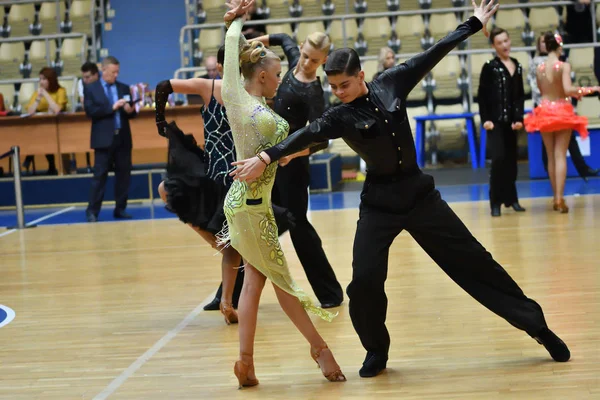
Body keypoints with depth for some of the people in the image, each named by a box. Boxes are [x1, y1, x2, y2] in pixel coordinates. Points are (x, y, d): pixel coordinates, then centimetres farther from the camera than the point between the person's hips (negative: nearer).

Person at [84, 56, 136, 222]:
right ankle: (92, 211, -2)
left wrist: (130, 110, -14)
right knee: (100, 174, -5)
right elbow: (90, 111, -11)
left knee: (124, 174, 5)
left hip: (123, 138, 4)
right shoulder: (91, 88, 2)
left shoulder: (124, 88, 13)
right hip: (104, 139, -4)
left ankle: (120, 209, 12)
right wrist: (112, 107, -17)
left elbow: (131, 113, 10)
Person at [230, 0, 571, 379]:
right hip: (380, 204, -2)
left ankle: (536, 325, 15)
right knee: (365, 281, -14)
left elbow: (433, 54, 4)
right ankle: (377, 352, 12)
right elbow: (307, 135, -27)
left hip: (419, 193, 2)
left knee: (473, 260, 6)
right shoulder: (339, 118, -10)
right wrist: (266, 157, -43)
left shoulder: (391, 83, -4)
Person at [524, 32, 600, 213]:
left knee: (551, 156, 14)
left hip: (545, 112, 4)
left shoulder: (539, 68, 1)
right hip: (562, 112, -4)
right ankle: (560, 197, -13)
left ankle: (556, 198, 18)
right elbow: (568, 89, -23)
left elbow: (542, 90, 9)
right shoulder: (564, 66, -12)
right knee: (560, 155, -3)